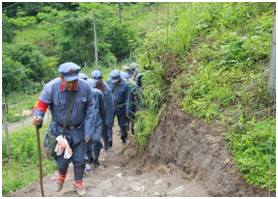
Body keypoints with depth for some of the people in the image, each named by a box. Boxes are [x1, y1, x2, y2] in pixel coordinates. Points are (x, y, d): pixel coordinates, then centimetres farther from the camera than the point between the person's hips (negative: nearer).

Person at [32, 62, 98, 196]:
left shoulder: (85, 87, -18)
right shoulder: (51, 87, -22)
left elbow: (90, 110, -9)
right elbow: (41, 104, -16)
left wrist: (89, 131, -8)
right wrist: (38, 116, -39)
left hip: (79, 130, 1)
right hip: (60, 130, -1)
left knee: (79, 159, 12)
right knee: (62, 159, 10)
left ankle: (78, 182, 39)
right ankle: (61, 175, 47)